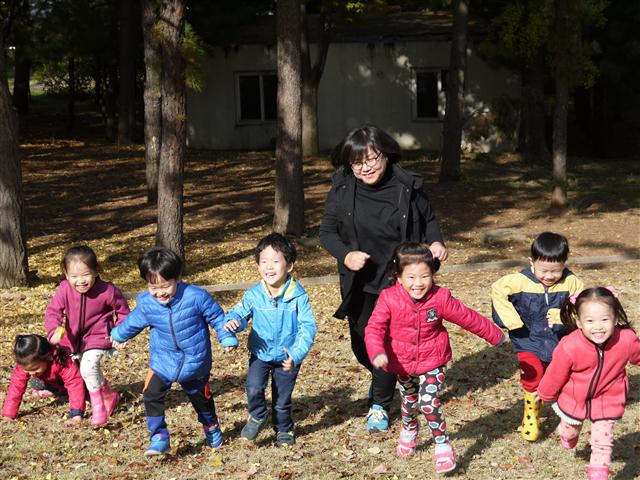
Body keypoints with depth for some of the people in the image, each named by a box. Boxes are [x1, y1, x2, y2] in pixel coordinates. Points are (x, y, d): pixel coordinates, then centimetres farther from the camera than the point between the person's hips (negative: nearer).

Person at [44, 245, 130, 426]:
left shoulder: (107, 291, -22)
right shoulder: (64, 290, -17)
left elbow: (123, 312, -6)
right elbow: (53, 311, -14)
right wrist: (54, 331, -32)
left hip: (98, 337, -5)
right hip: (75, 337, 5)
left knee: (88, 367, -26)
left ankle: (98, 407, -9)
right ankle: (109, 395, 48)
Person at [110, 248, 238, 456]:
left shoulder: (196, 297, -24)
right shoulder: (145, 304, -15)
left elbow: (216, 316, -9)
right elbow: (133, 322, 7)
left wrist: (227, 338, -9)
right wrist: (118, 335, 22)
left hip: (195, 360, -1)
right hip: (163, 361, 2)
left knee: (201, 397, 18)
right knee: (151, 395, -15)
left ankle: (211, 428, 47)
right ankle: (159, 438, -5)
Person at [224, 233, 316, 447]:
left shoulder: (299, 296, -18)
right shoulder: (253, 295, -13)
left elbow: (307, 328, -16)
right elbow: (240, 312, -1)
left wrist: (296, 355, -26)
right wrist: (232, 321, -27)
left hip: (287, 357, -1)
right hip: (260, 354, 1)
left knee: (282, 399, 14)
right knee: (253, 388, -20)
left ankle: (284, 429, 42)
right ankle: (257, 416, 11)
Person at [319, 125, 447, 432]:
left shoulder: (408, 187, -11)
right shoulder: (342, 189, -9)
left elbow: (429, 220, 5)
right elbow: (327, 232, -2)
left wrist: (436, 243, -15)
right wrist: (346, 255, -21)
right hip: (359, 282, 2)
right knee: (361, 344, 12)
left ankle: (380, 405, 19)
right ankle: (382, 379, 47)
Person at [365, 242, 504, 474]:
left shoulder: (440, 298, -17)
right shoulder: (389, 299, -19)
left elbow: (468, 318, -6)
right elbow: (374, 328, -21)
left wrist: (494, 335, 4)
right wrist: (377, 353, -40)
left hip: (432, 362, -2)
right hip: (403, 364, 2)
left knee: (429, 403, -14)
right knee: (409, 403, 20)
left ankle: (443, 446, 7)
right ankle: (408, 431, 53)